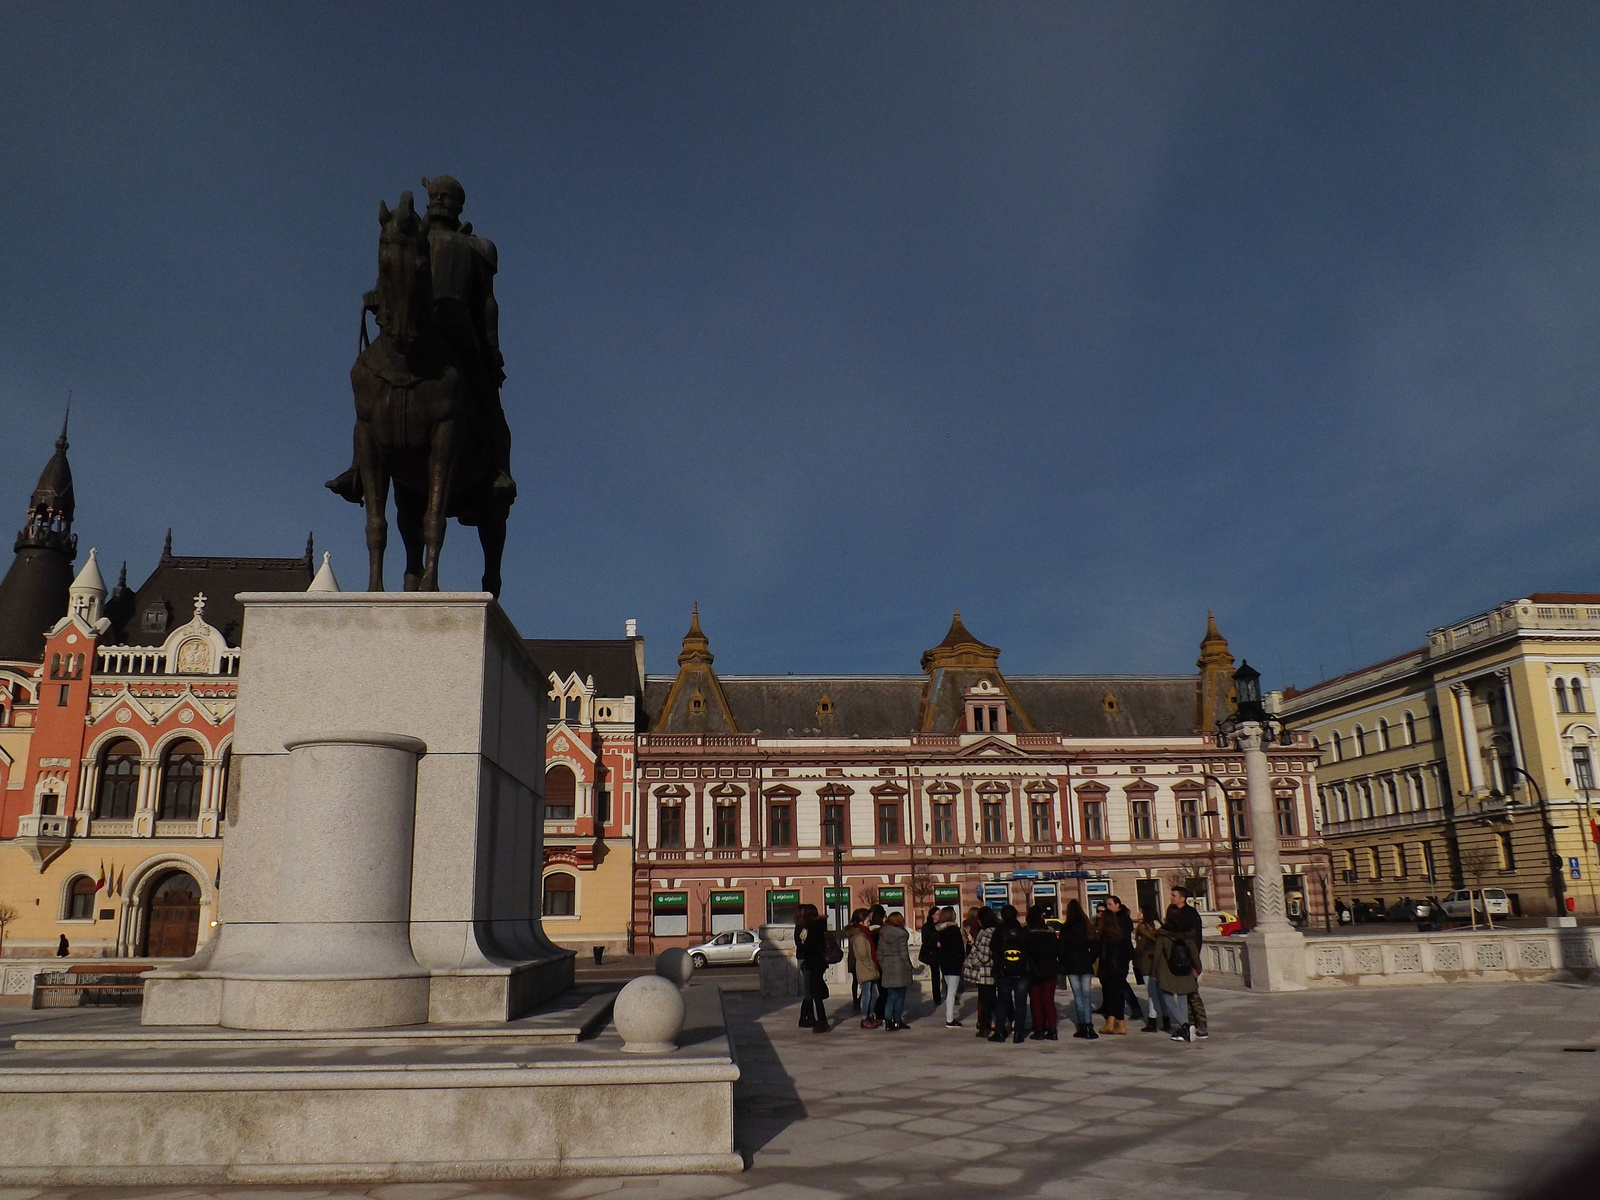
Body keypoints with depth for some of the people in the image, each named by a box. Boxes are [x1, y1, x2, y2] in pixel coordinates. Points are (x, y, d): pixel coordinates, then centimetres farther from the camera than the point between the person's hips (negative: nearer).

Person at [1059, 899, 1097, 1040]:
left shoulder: (1065, 929, -6)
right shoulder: (1087, 926, 0)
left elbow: (1062, 949, -3)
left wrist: (1062, 964, 10)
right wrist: (1091, 960, 14)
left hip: (1072, 965, -2)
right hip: (1085, 965, 2)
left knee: (1078, 996, 3)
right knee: (1086, 996, 2)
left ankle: (1082, 1027, 2)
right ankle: (1089, 1026, -9)